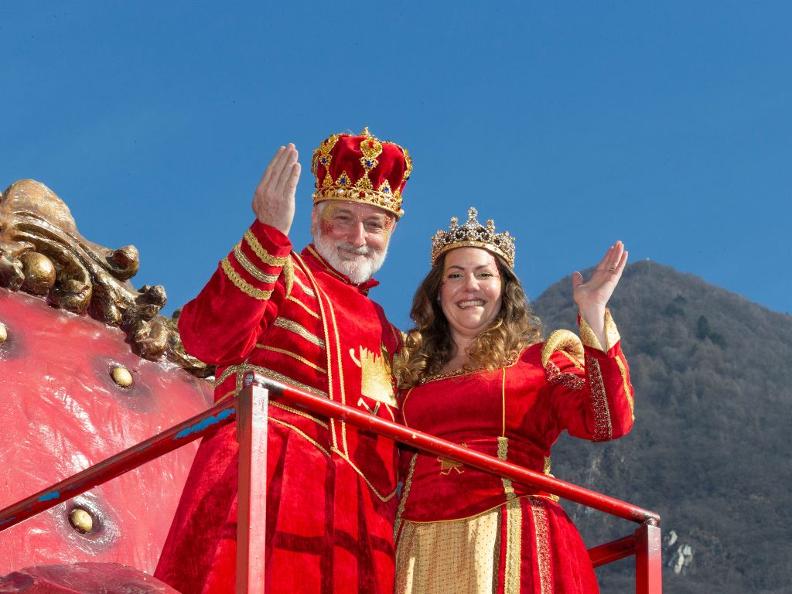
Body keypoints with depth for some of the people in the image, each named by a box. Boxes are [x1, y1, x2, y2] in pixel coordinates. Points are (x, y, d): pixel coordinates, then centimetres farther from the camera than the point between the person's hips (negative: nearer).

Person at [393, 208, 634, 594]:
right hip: (421, 546, 3)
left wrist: (593, 314, -9)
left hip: (511, 545, -3)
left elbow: (609, 422, -7)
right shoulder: (413, 369, 18)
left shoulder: (539, 359, 8)